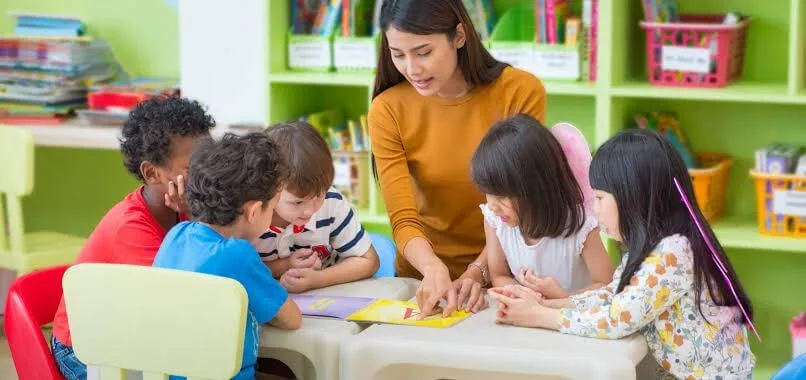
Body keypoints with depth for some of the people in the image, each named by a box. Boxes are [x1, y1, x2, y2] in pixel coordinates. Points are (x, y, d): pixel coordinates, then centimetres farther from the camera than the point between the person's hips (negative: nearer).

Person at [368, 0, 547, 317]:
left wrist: (477, 272, -19)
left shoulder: (521, 92, -9)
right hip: (422, 274, 1)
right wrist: (433, 269, -29)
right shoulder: (388, 110, -7)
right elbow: (403, 220, -10)